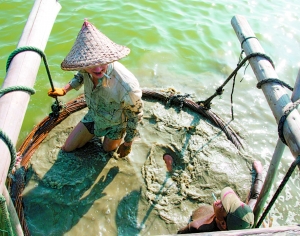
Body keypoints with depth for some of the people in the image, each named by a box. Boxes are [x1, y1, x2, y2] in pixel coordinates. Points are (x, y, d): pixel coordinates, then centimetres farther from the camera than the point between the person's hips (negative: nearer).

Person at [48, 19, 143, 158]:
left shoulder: (127, 86, -45)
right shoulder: (85, 67, -28)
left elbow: (135, 116, -25)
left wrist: (128, 143, -12)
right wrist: (64, 90, -8)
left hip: (115, 123, -4)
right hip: (93, 116, 4)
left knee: (108, 149, 22)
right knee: (68, 148, 16)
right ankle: (96, 131, 36)